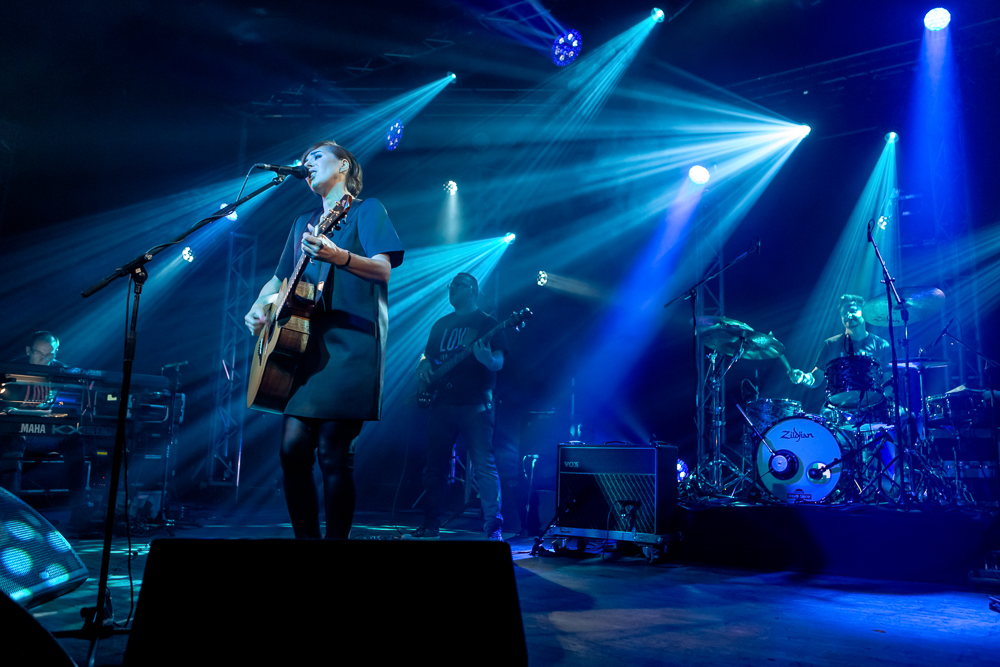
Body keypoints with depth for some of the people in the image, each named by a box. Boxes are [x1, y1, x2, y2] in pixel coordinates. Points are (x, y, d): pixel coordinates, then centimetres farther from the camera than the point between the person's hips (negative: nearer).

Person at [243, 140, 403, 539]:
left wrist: (338, 256, -26)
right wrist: (259, 307, 8)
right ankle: (306, 536, 12)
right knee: (293, 448, 0)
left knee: (333, 453, -10)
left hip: (350, 341, -6)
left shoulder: (366, 210, 7)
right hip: (304, 340, 6)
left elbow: (383, 269, -9)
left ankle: (337, 538, 0)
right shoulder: (304, 222, 25)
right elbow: (280, 278, 29)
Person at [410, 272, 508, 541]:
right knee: (435, 466, 8)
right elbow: (428, 354, 25)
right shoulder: (442, 324, 19)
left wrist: (487, 360, -28)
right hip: (443, 404, 6)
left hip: (475, 405, -5)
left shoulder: (487, 323, 3)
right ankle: (430, 526, 17)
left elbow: (499, 362, -5)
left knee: (484, 466, -9)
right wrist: (424, 365, 2)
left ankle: (494, 527, -5)